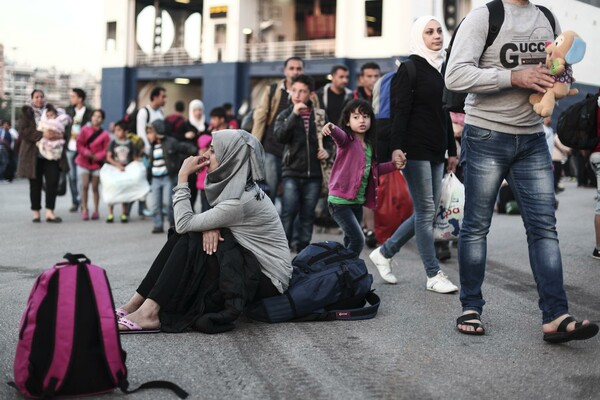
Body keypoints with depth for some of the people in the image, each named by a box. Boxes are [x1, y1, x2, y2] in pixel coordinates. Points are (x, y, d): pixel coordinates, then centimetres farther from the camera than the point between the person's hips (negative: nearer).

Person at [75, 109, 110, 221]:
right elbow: (79, 144, -3)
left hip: (97, 163, 0)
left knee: (95, 187, 6)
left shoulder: (105, 134, -3)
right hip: (83, 162, 0)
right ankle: (84, 210, -2)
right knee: (85, 186, -8)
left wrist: (97, 156, -18)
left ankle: (96, 210, 15)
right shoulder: (85, 130, -1)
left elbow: (106, 150, -4)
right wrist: (86, 153, -18)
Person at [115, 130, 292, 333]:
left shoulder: (240, 201, -25)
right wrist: (210, 226, -15)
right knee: (181, 237, -4)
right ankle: (137, 303, -4)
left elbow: (184, 223, -22)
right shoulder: (238, 187, 3)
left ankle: (150, 312, -19)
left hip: (267, 280, -9)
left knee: (190, 241, -19)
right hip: (251, 266, 9)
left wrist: (183, 176, -14)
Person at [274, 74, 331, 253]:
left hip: (314, 173, 1)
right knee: (288, 213, -9)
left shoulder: (320, 114, 6)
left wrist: (327, 151, -4)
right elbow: (280, 136, -14)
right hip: (291, 172, -1)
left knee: (307, 215, 6)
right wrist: (294, 114, -21)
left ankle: (303, 250, 15)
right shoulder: (285, 115, 4)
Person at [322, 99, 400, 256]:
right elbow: (340, 136, -35)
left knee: (351, 241, 16)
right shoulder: (347, 141, -11)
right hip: (340, 201, -8)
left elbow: (372, 170, 23)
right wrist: (332, 129, -57)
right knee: (358, 240, -16)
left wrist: (393, 165, 11)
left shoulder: (369, 145, 11)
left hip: (358, 202, 8)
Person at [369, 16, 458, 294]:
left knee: (427, 212, 9)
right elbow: (400, 111, -13)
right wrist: (397, 146, -25)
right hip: (415, 150, -8)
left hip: (436, 152, 8)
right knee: (426, 211, -5)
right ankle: (433, 276, 2)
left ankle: (384, 253, 22)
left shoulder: (441, 69, 18)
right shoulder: (410, 67, -4)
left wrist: (452, 150, 21)